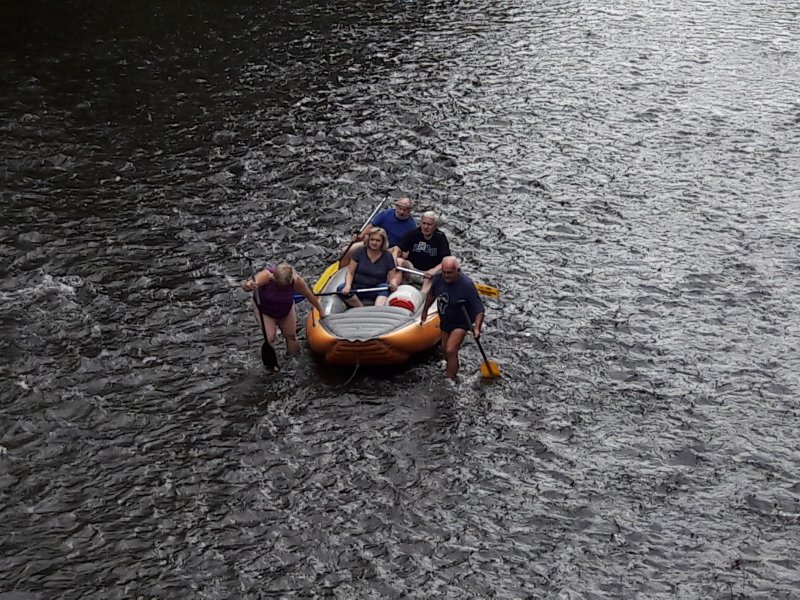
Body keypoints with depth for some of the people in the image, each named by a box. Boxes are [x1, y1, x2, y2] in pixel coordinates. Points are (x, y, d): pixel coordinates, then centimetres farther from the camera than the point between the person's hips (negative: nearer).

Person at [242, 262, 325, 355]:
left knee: (291, 336, 10)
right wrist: (247, 286, -78)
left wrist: (321, 311, -2)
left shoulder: (296, 281, -30)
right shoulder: (266, 276, -37)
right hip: (264, 311, -3)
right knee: (269, 338, -15)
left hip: (286, 310, 3)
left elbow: (310, 295, -13)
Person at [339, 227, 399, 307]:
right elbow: (350, 272, 2)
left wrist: (393, 282, -22)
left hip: (375, 292, -1)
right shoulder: (360, 252, 3)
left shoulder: (387, 256, 2)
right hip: (357, 288, 1)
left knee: (384, 288, -34)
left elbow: (393, 277, 4)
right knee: (341, 289, -28)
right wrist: (348, 285, -19)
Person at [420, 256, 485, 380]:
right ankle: (452, 366, 51)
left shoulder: (467, 285, -31)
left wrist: (477, 328, -42)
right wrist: (425, 311, 19)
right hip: (445, 321, 6)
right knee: (445, 349, 23)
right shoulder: (438, 278, -16)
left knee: (450, 351, -19)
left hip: (461, 324, -6)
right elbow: (431, 295, 7)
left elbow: (479, 310, -29)